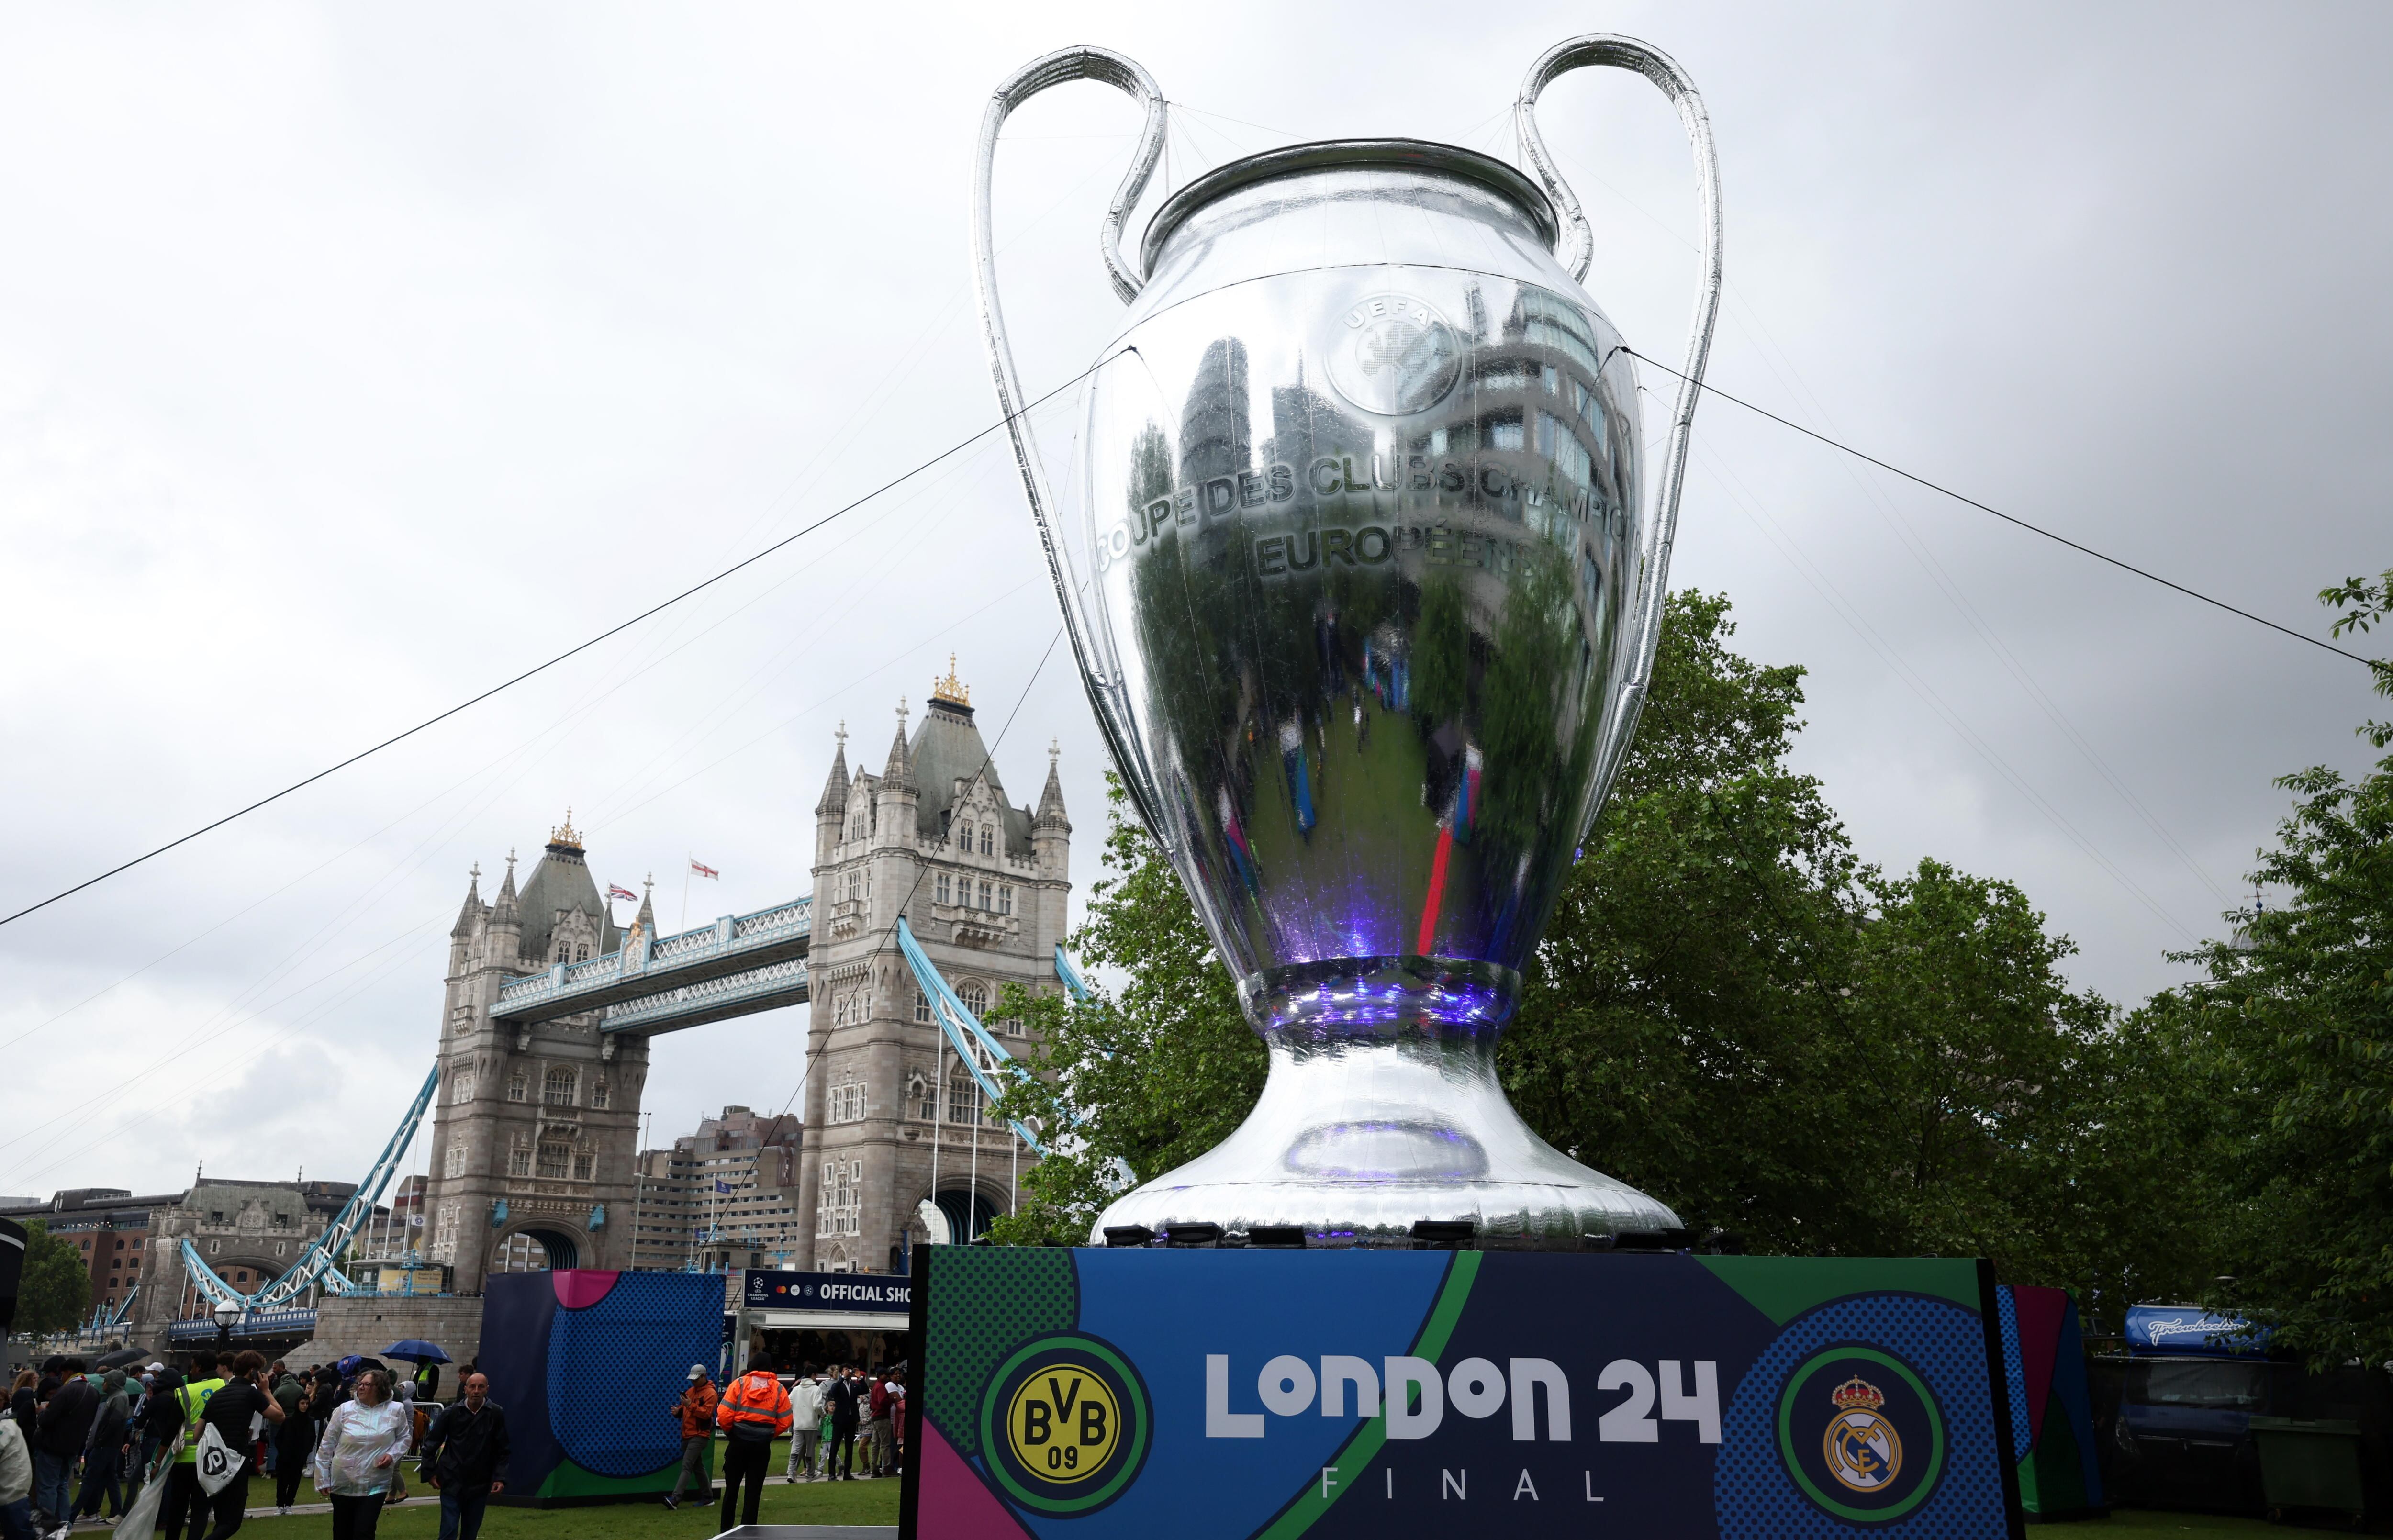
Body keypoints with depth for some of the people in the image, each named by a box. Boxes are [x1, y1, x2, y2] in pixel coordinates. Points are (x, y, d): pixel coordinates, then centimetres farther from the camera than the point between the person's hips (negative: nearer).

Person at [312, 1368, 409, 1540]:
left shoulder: (396, 1410, -6)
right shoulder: (345, 1410, -6)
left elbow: (403, 1439, 8)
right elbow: (327, 1445, 1)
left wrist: (392, 1455, -12)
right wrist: (322, 1479, 2)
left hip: (376, 1485, -2)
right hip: (343, 1483, 2)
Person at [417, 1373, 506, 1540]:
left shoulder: (496, 1414, -5)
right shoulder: (451, 1412, -5)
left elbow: (502, 1451, 0)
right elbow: (431, 1443, 6)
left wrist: (500, 1478, -8)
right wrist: (430, 1473, 2)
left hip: (479, 1485, 1)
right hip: (452, 1482, -1)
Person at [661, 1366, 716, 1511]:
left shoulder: (710, 1393, -10)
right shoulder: (690, 1391, 16)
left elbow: (707, 1413, -19)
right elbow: (684, 1408, 18)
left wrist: (691, 1405, -26)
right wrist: (678, 1411, -4)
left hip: (700, 1436, -9)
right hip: (687, 1435, 9)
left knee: (687, 1466, -15)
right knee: (698, 1467, 15)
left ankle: (675, 1499, -22)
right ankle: (708, 1497, 23)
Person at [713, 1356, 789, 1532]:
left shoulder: (739, 1384, -3)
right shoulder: (779, 1389, 2)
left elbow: (724, 1415, -9)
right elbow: (785, 1422, -2)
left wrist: (730, 1432, 9)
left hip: (738, 1442, 0)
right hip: (762, 1446, 1)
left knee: (731, 1489, 14)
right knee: (754, 1491, 8)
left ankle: (726, 1530, 19)